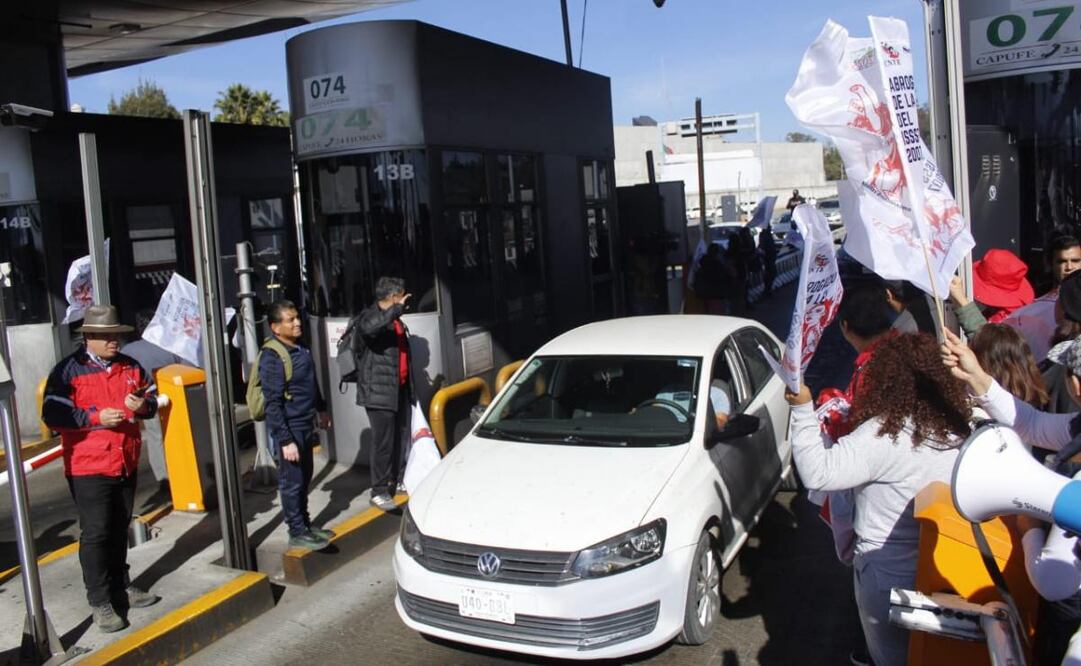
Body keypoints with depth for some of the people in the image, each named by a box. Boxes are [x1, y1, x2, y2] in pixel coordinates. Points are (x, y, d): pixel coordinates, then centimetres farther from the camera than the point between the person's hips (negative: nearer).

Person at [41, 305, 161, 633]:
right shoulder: (68, 370, -8)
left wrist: (143, 406, -6)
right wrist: (96, 417, -22)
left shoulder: (131, 367, 8)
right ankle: (100, 602, 6)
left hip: (127, 464, 6)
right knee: (96, 532, -3)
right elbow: (52, 414, -14)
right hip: (88, 468, -5)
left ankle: (121, 586, 30)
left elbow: (152, 398, 17)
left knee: (120, 529, 16)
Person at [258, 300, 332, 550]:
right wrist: (285, 440, -21)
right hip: (288, 429, -8)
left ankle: (306, 524, 31)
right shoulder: (271, 356, -19)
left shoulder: (300, 348, 6)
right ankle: (297, 533, 14)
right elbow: (273, 403, -20)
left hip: (306, 426, 8)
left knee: (304, 479, 18)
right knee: (292, 483, 3)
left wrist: (321, 409, 29)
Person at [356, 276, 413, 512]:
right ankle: (379, 491, 0)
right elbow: (368, 327, -36)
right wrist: (397, 309, -33)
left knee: (400, 437, 15)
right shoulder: (370, 315, -10)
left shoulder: (395, 319, 19)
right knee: (383, 442, -7)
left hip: (400, 389, 9)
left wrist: (409, 386, 26)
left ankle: (398, 480, 29)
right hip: (379, 391, -9)